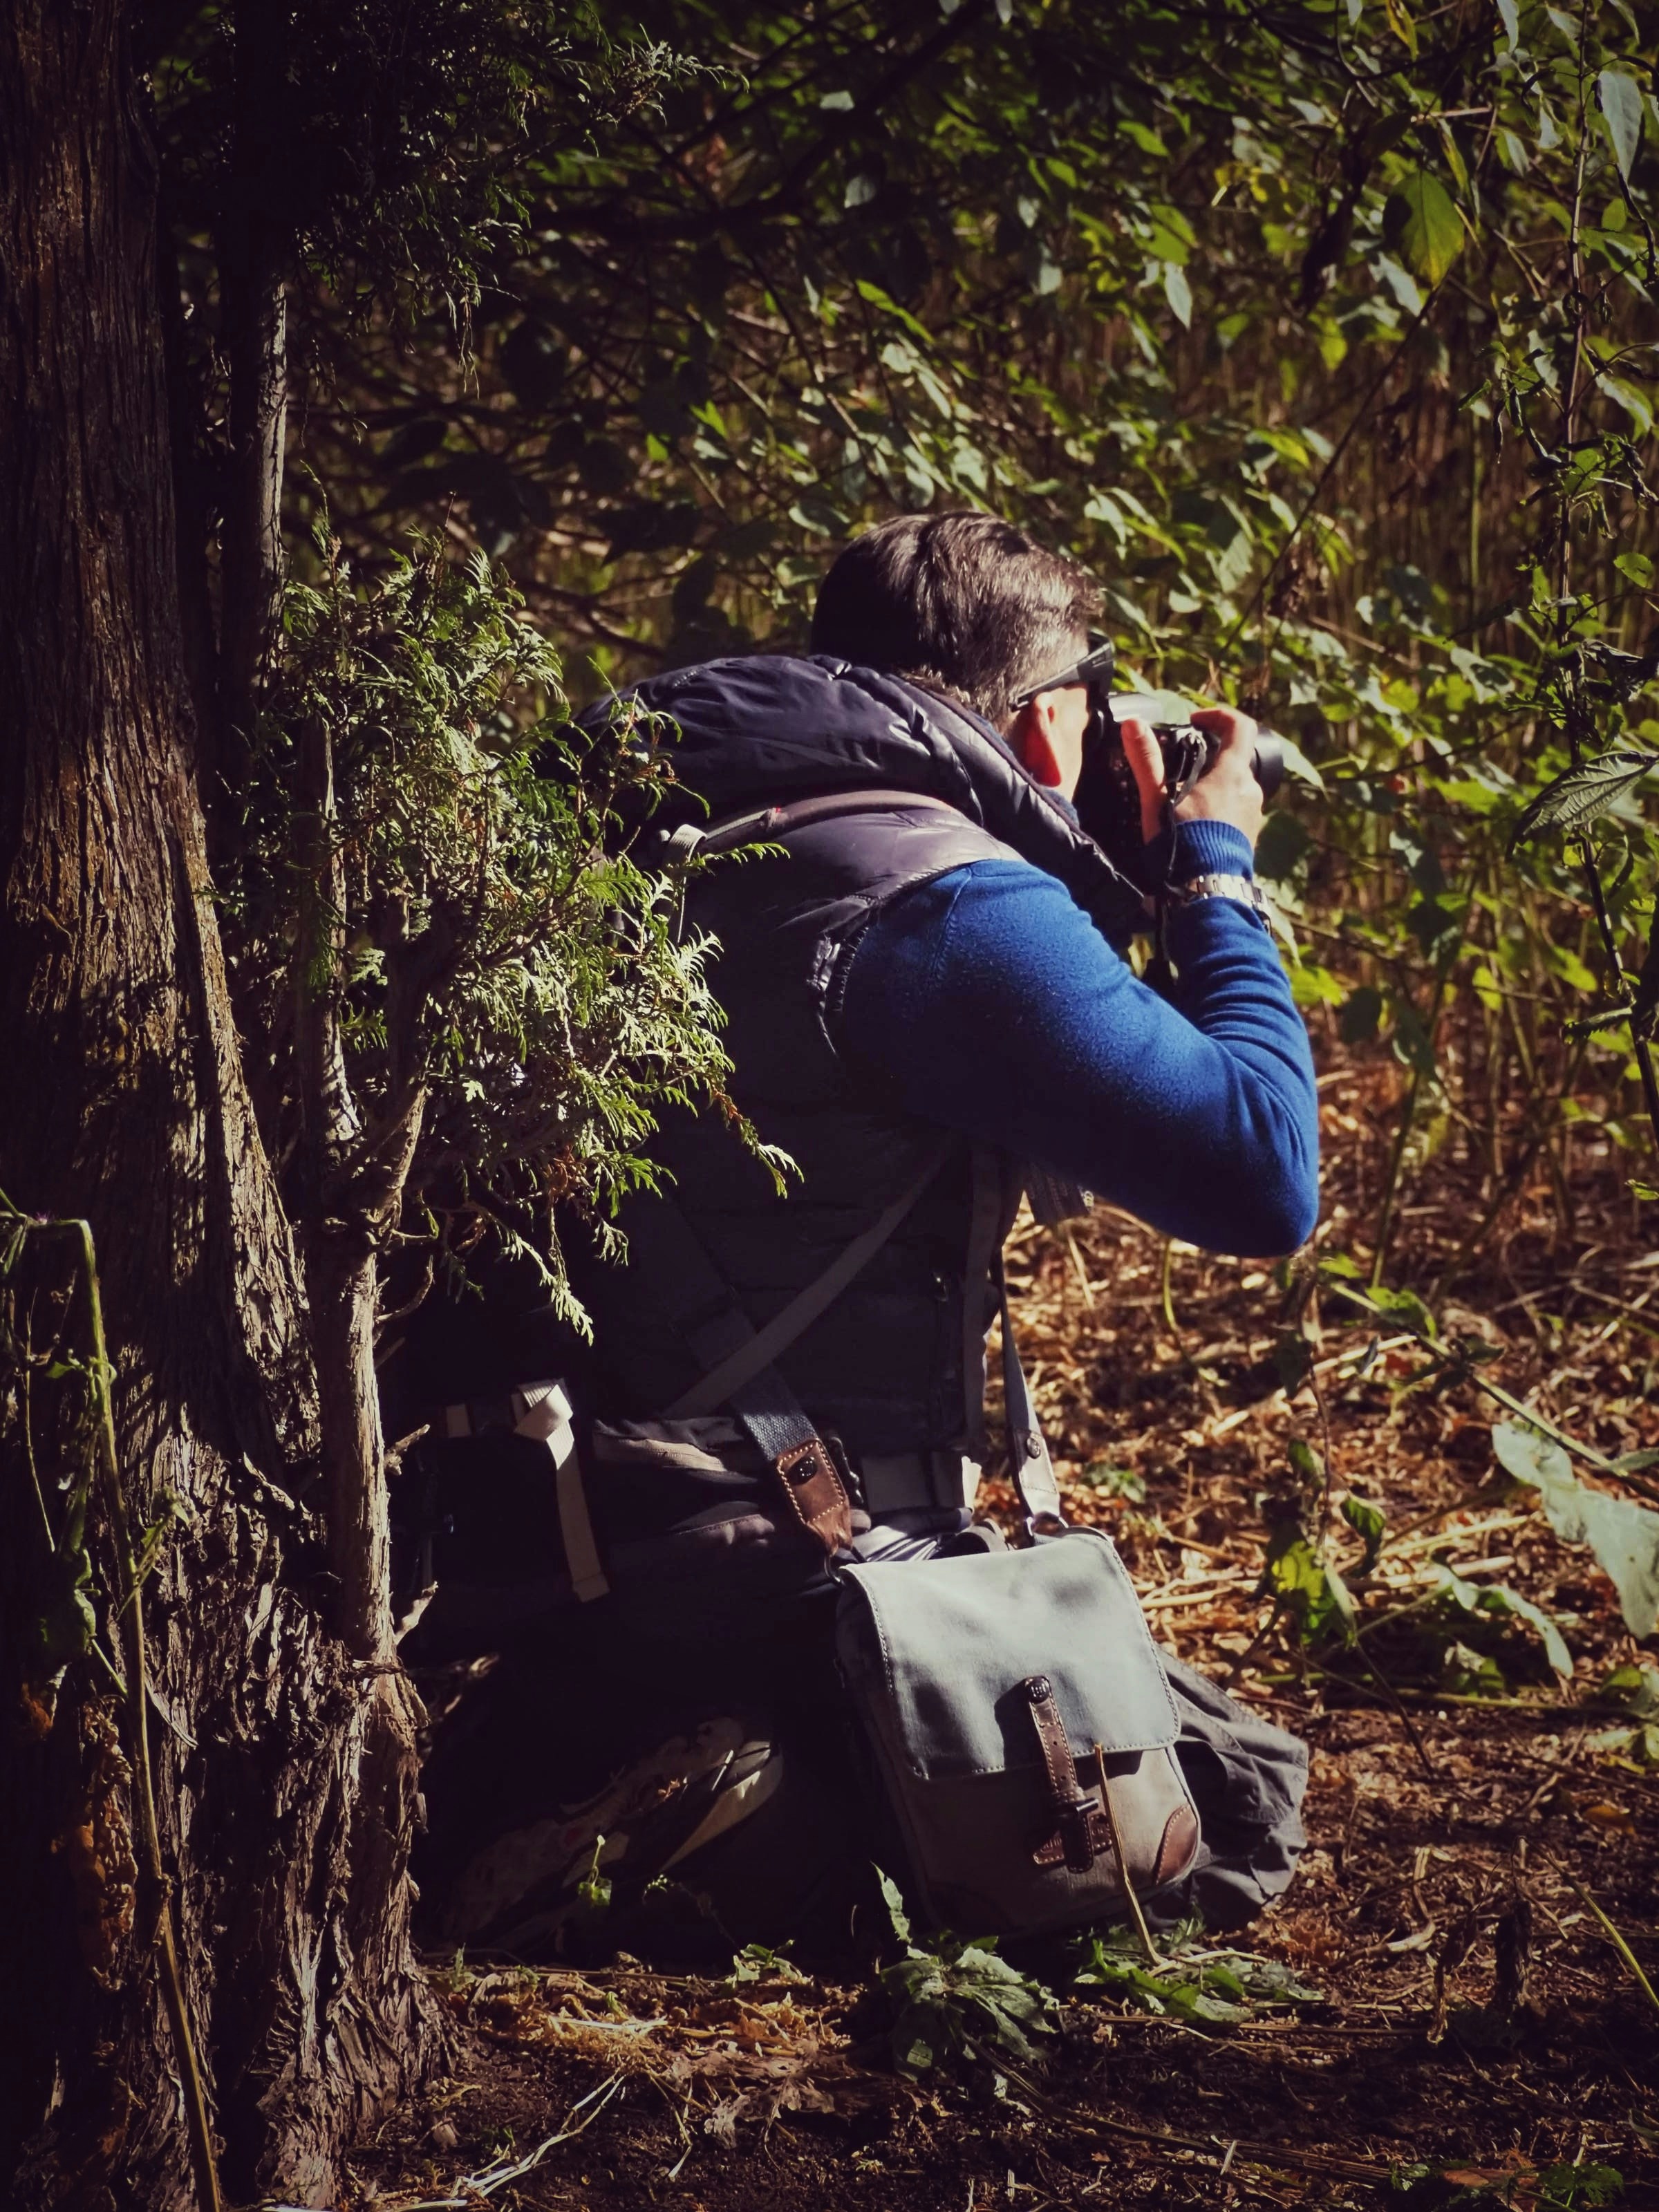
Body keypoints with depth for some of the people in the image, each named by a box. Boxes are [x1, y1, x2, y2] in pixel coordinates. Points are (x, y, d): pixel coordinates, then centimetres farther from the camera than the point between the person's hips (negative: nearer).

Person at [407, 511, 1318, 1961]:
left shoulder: (679, 850, 11)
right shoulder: (949, 907, -17)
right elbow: (1264, 1176, -20)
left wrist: (1132, 883, 23)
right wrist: (1213, 871, -5)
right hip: (791, 1566, -9)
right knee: (1242, 1805, 2)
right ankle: (761, 1841, -15)